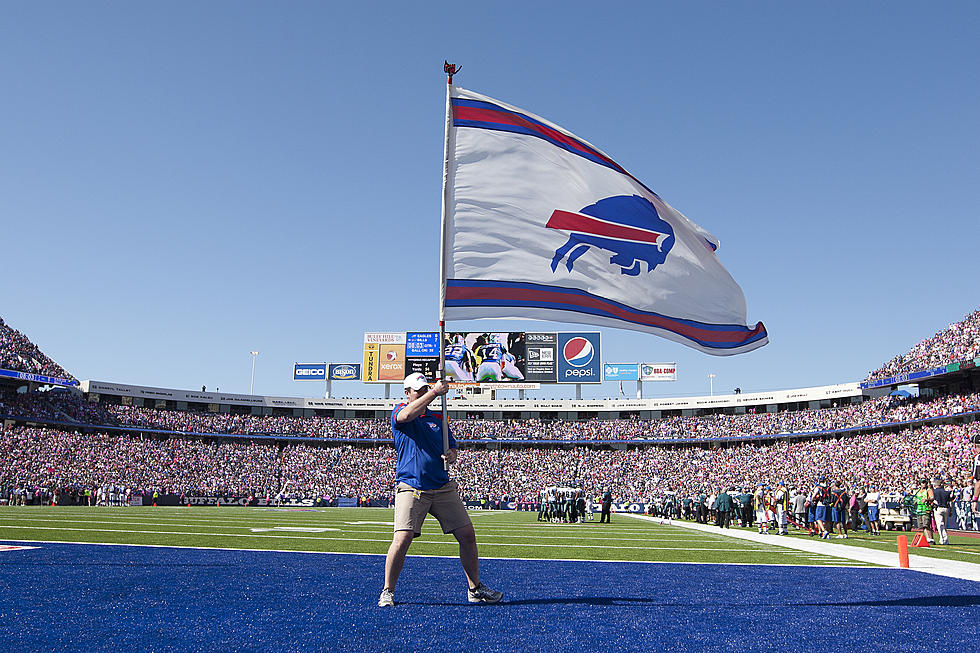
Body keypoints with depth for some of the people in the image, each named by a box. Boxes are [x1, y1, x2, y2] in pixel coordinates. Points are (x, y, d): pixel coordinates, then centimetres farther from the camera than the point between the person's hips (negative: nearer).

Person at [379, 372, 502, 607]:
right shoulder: (400, 412, 3)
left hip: (443, 488, 5)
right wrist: (434, 392, -27)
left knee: (467, 535, 2)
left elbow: (452, 447, 19)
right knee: (403, 538, -17)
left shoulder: (438, 417, 17)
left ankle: (475, 589, 17)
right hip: (411, 487, -5)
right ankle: (387, 592, 3)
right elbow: (407, 415, -23)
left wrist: (451, 455, -5)